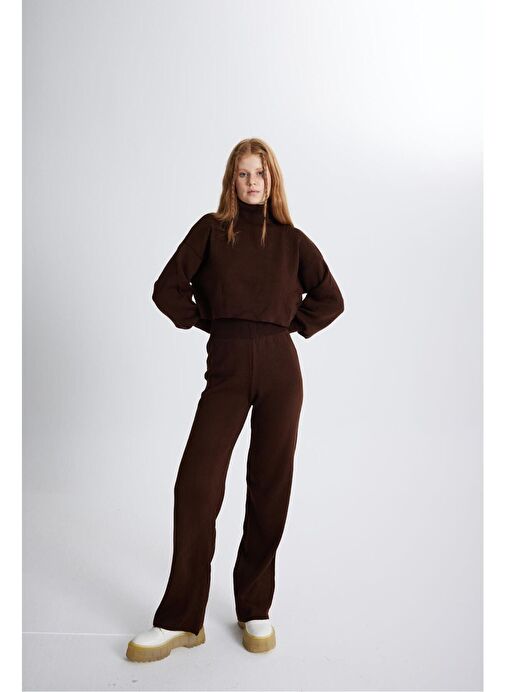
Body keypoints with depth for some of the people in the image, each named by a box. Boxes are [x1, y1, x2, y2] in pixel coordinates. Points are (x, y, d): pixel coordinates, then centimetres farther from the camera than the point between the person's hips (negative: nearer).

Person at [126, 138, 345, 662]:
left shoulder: (292, 239, 11)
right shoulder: (211, 229, 9)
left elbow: (329, 298, 14)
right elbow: (168, 289, 6)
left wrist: (292, 325, 6)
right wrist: (207, 321, 3)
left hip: (279, 368, 1)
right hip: (226, 367, -1)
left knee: (270, 486, 6)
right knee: (196, 482, -7)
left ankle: (255, 610, 23)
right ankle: (180, 620, 10)